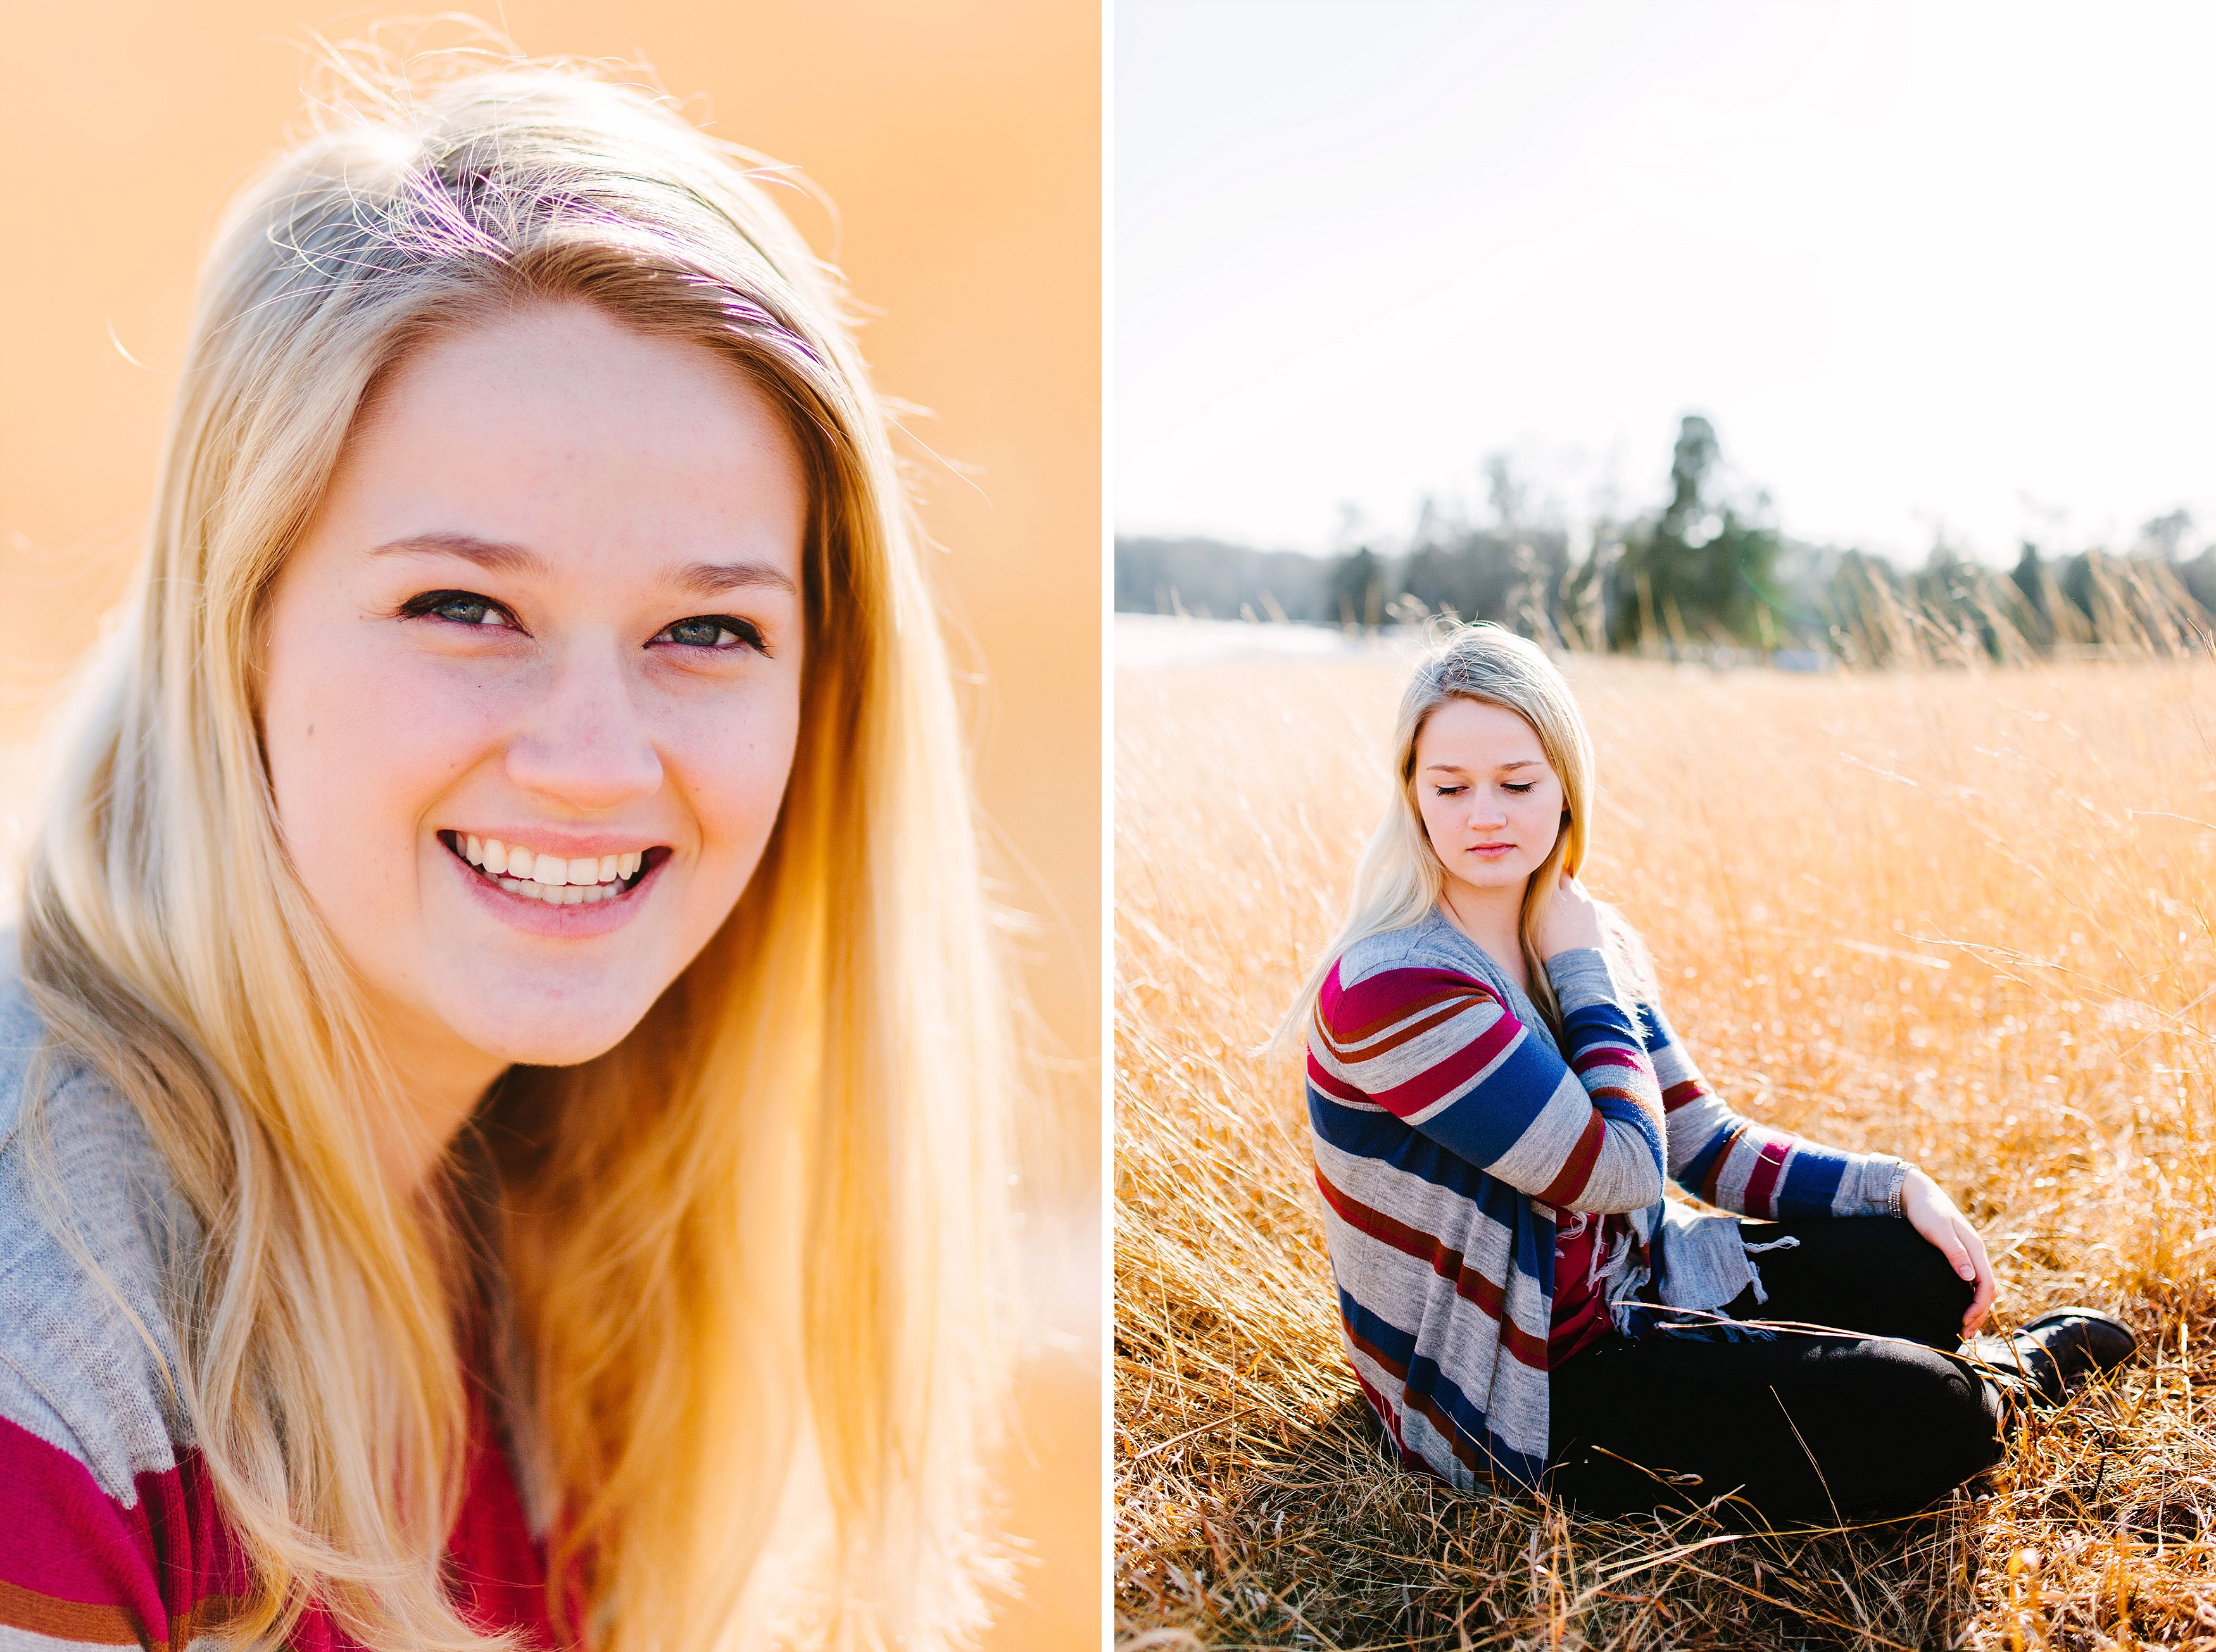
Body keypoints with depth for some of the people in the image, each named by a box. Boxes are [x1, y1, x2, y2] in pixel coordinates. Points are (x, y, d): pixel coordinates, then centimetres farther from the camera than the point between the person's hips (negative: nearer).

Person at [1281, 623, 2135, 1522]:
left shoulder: (1581, 941, 0)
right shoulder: (1391, 989, -26)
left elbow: (1706, 1141, 8)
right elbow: (1620, 1171, -25)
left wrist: (1897, 1185, -2)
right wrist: (1581, 964, -17)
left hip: (1628, 1290, 8)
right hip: (1517, 1400, -8)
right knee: (1929, 1416, -13)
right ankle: (2005, 1376, 21)